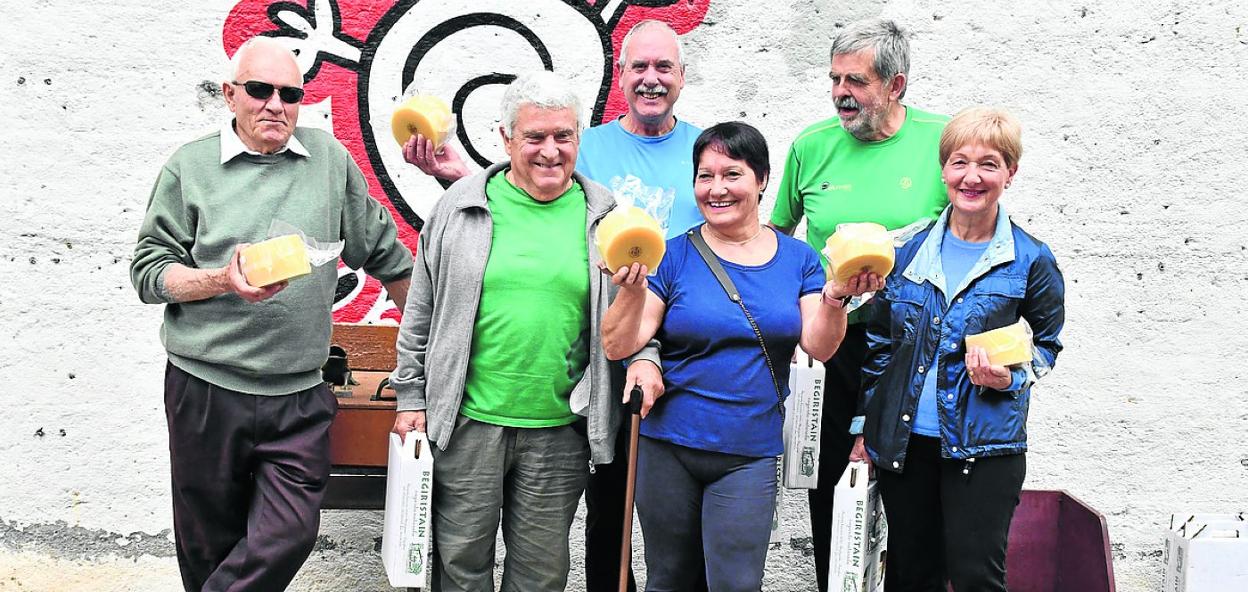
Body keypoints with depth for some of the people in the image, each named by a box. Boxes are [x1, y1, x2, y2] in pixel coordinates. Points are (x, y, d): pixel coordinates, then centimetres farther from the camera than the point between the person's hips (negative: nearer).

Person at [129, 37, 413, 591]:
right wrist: (223, 280, -15)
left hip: (299, 397, 1)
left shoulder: (329, 157, 7)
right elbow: (149, 270, 2)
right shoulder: (190, 166, 3)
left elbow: (383, 250, 15)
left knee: (289, 537, -6)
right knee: (210, 544, 8)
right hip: (206, 389, -1)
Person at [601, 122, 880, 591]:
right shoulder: (674, 255, -2)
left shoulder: (797, 258, 5)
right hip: (669, 449, 0)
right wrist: (633, 289, -25)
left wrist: (836, 297, -22)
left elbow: (819, 347, -4)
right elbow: (618, 346, -8)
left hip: (748, 456, 0)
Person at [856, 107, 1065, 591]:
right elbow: (879, 342, 11)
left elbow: (1046, 343, 7)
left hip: (985, 446, -3)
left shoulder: (1031, 262, -4)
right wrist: (865, 427, 11)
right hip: (903, 439, 3)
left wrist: (1008, 378, -14)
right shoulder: (909, 251, 3)